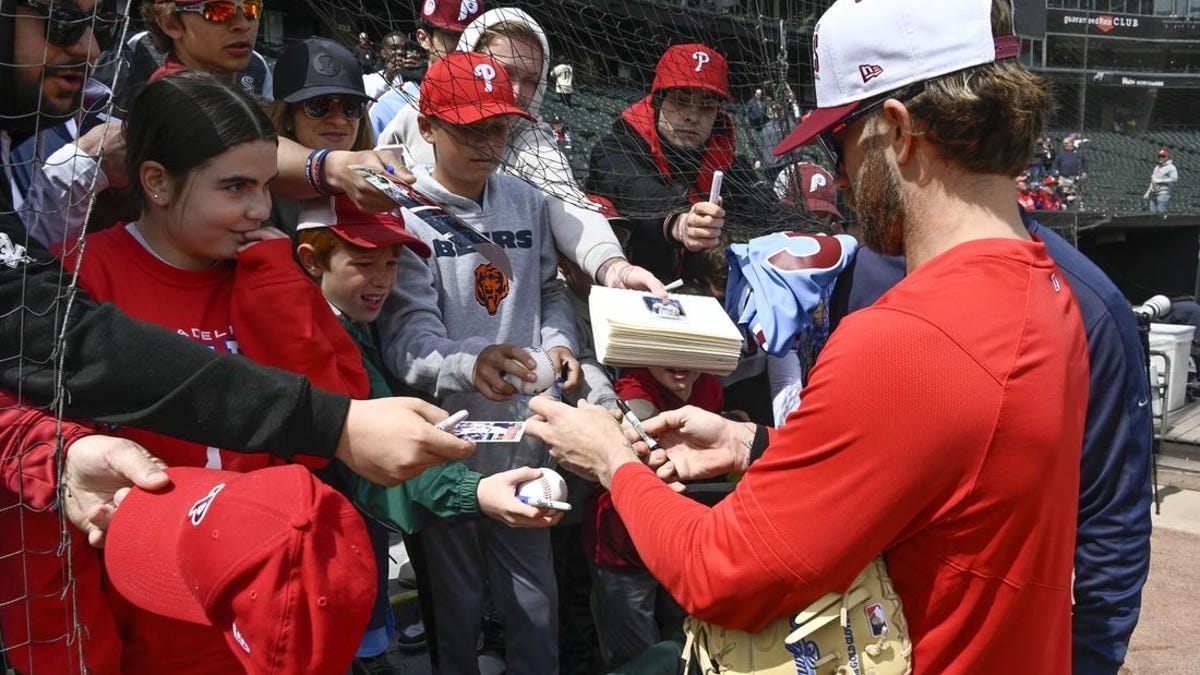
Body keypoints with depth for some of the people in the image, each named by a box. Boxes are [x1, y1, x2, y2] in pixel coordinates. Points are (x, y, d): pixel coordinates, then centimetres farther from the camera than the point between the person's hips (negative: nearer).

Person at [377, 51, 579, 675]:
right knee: (456, 598, 11)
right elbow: (407, 331, -19)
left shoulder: (526, 202, 6)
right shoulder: (405, 211, -9)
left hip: (523, 432, 4)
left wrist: (558, 342, -2)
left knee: (533, 595, 13)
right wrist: (469, 364, -38)